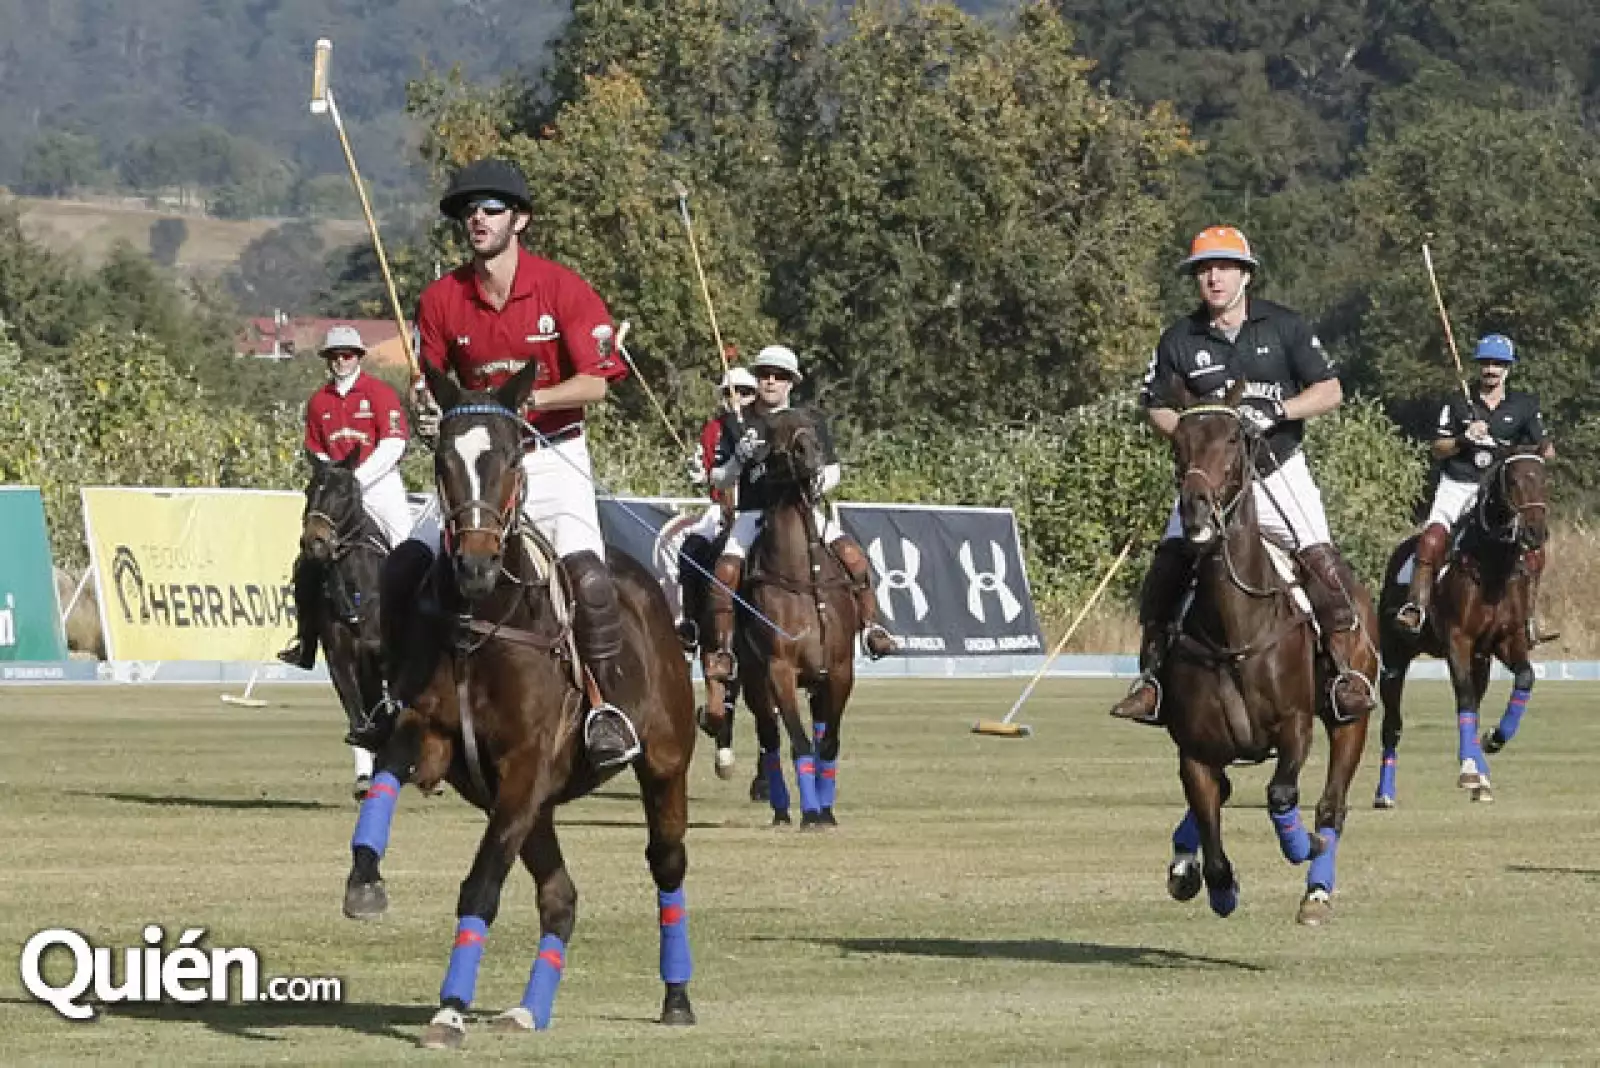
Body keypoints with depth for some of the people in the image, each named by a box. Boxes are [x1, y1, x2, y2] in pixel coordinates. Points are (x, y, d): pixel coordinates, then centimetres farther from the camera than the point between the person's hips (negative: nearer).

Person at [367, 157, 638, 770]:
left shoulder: (562, 289, -9)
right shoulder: (442, 299, 1)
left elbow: (594, 384, -11)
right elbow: (429, 381, 10)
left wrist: (522, 401, -25)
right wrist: (427, 413, -14)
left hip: (552, 455, -4)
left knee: (583, 568, -28)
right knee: (402, 570, -7)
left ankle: (610, 705, -15)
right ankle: (406, 694, 13)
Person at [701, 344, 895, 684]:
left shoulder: (811, 421, 10)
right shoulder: (736, 423, 8)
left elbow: (832, 472, 10)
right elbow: (718, 480, 9)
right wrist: (738, 460, -12)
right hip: (753, 513, 0)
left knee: (851, 554, -23)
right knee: (726, 569, -25)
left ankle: (870, 626, -9)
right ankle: (723, 650, -14)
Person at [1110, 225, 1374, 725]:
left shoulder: (1283, 326, -1)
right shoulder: (1180, 340, 2)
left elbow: (1330, 391, -1)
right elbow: (1155, 408, 9)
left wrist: (1276, 411, -17)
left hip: (1277, 468, -2)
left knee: (1321, 561, -18)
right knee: (1168, 567, -9)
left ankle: (1348, 671, -10)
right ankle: (1152, 676, 3)